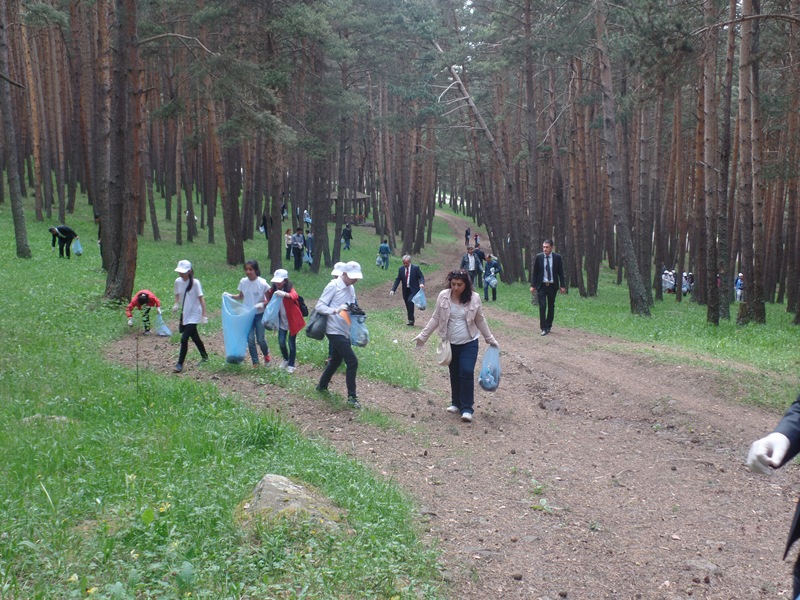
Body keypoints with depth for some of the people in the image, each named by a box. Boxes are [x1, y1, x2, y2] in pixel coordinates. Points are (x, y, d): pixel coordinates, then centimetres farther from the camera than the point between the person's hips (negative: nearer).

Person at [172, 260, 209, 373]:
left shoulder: (195, 283, -16)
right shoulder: (178, 281, 0)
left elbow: (201, 298, -14)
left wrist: (204, 314, -17)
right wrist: (176, 304, -5)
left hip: (193, 315, -6)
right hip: (184, 314, 6)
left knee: (184, 339, -14)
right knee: (194, 337, 19)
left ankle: (180, 364, -7)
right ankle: (204, 357, 38)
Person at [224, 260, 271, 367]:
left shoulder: (262, 283, -14)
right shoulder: (243, 282, -3)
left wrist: (263, 304, -25)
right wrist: (230, 296, -5)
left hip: (259, 314, -3)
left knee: (260, 339, 1)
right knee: (250, 339, -1)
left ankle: (266, 355, 33)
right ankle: (255, 363, 12)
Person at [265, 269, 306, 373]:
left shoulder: (290, 289, -20)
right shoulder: (274, 290, -4)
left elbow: (294, 296, -43)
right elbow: (269, 301, 10)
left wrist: (284, 294, -63)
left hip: (292, 320, -4)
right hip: (282, 321, 4)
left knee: (291, 343, 2)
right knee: (281, 341, 4)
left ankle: (291, 365, 17)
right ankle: (286, 359, 31)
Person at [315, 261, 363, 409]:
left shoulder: (351, 288, 9)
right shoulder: (333, 286, -15)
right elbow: (319, 306, -18)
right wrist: (335, 310, -33)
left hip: (345, 331, 9)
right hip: (335, 331, -9)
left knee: (336, 360, 22)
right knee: (352, 362, -10)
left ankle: (322, 386, 40)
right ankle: (352, 397, -2)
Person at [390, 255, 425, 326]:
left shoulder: (416, 268, -6)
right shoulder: (401, 269, 4)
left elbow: (421, 277, -4)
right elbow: (397, 280, 5)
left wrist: (422, 283, -27)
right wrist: (393, 290, -4)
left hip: (413, 290, -4)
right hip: (405, 290, 4)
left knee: (410, 301, -25)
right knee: (408, 306, 6)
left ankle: (411, 320, -18)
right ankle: (411, 321, 19)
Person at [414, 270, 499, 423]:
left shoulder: (474, 298, -8)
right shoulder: (443, 296, -8)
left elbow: (480, 321, 5)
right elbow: (435, 319, 3)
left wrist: (490, 340, 9)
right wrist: (423, 336, 2)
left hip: (469, 343, -2)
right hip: (450, 343, 2)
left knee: (467, 372, -13)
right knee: (454, 374, 12)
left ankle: (467, 408, -6)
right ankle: (456, 403, 30)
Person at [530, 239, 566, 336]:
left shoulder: (557, 257, -3)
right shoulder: (538, 257, -4)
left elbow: (560, 272, 3)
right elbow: (535, 272, 1)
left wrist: (562, 286, 1)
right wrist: (533, 285, -2)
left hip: (552, 285, 1)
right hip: (541, 285, -1)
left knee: (551, 306, 9)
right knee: (542, 306, -8)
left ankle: (548, 326, 22)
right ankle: (544, 328, -3)